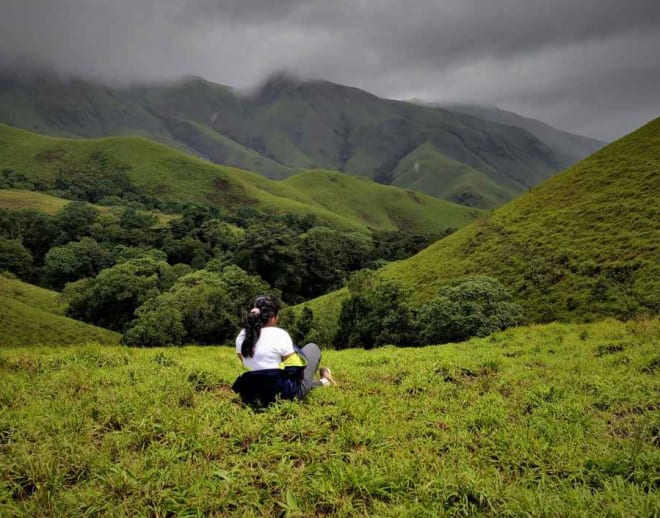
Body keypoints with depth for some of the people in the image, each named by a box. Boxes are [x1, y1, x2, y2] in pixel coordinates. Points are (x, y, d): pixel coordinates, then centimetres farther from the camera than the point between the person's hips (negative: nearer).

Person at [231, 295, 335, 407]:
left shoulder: (241, 336, -3)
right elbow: (293, 369, -14)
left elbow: (250, 364, 10)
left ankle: (320, 382, 40)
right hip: (287, 392, -6)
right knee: (312, 348, 16)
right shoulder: (280, 335, -21)